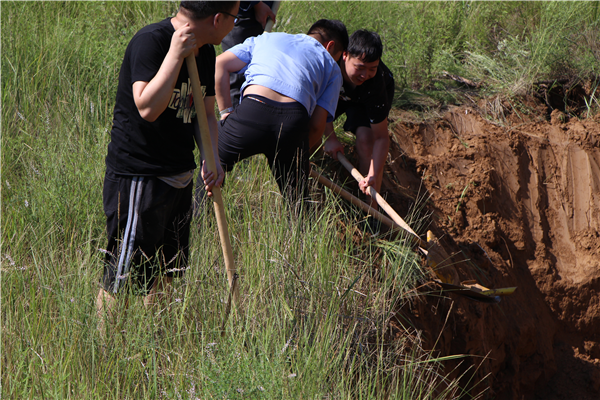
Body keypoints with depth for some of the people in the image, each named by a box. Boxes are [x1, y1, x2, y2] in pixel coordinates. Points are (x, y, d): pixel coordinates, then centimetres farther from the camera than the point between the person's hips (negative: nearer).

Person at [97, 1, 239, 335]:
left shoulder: (205, 52, 8)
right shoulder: (150, 41, -19)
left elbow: (206, 112, 16)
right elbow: (148, 107, -31)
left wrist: (212, 159, -1)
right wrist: (176, 54, -30)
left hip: (180, 177, 9)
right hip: (138, 178, -9)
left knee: (166, 273, 16)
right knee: (122, 277, -3)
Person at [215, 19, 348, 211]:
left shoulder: (267, 38, 33)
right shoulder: (332, 67, 28)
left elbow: (219, 65, 19)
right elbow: (317, 124, 14)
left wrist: (225, 112, 21)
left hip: (252, 111, 0)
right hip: (294, 120, 0)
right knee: (298, 200, 16)